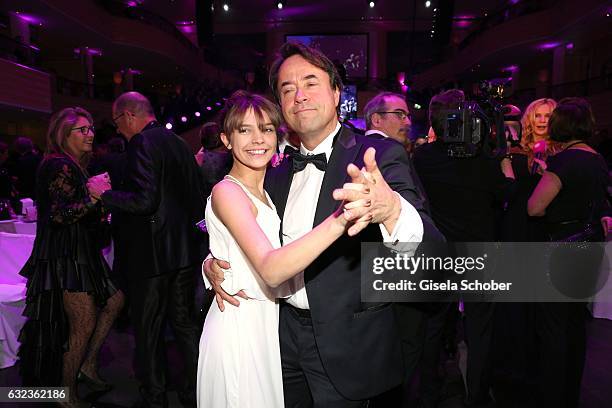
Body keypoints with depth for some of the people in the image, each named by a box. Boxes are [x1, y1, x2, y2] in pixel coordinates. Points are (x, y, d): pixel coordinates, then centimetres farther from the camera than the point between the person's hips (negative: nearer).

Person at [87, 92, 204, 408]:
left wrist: (105, 194, -9)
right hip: (184, 251, 8)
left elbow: (144, 201, -23)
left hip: (151, 254, -8)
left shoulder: (142, 142, -14)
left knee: (148, 331, 9)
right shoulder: (179, 143, 10)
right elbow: (196, 199, 13)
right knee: (185, 323, 18)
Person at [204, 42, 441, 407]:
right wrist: (213, 264, -4)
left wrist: (392, 210, -49)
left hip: (346, 344, -5)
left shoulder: (380, 156, -13)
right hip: (286, 335, 5)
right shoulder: (278, 174, 5)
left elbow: (431, 250, -27)